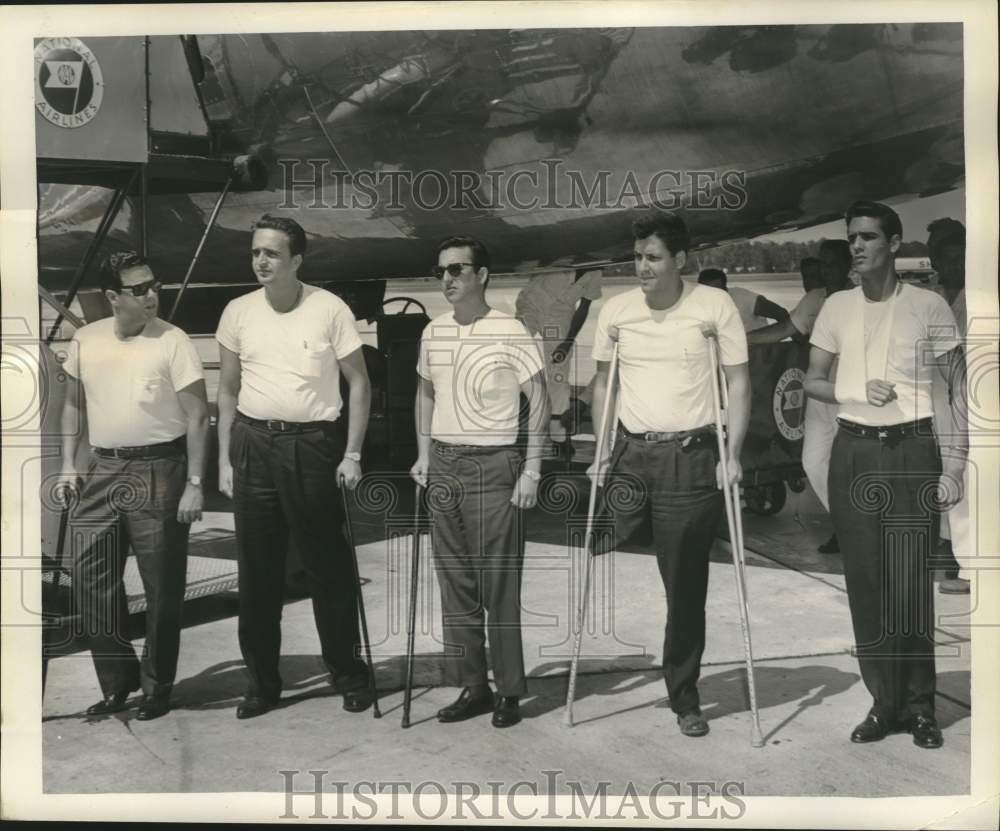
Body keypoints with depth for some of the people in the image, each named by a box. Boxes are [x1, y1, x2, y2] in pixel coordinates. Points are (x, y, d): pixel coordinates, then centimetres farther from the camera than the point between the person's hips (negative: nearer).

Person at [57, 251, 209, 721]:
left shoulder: (173, 342, -9)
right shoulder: (87, 340, 5)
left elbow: (197, 416, -9)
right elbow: (73, 403, 16)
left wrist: (194, 484, -13)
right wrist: (68, 464, 7)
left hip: (158, 471, -5)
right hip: (103, 470, 5)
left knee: (162, 587, 3)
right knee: (90, 578, 8)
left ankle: (157, 688, 19)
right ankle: (117, 683, 23)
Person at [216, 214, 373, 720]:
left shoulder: (330, 309, -5)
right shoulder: (238, 312, 5)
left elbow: (358, 383, 0)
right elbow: (228, 390, 12)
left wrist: (352, 455, -5)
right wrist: (225, 458, 7)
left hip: (313, 443, -3)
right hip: (253, 443, 3)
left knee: (327, 563, 5)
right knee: (257, 569, 8)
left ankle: (347, 672, 21)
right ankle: (262, 682, 21)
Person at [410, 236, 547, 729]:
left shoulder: (509, 332, -9)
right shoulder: (433, 333, 8)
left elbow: (538, 401, -6)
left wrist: (532, 470, -10)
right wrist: (424, 454, 13)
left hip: (493, 464, -6)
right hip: (444, 464, 6)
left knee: (499, 584, -2)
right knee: (455, 582, 9)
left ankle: (509, 691, 10)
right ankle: (472, 687, 20)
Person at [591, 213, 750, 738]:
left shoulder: (715, 306, -5)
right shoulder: (615, 310, 3)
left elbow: (738, 381, 0)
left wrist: (732, 454, -8)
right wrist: (602, 451, 6)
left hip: (692, 457, -2)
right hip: (630, 453, 3)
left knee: (686, 585, 4)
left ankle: (684, 699, 17)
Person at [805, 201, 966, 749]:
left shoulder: (929, 307, -1)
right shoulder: (836, 308, 8)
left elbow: (959, 389, 1)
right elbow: (811, 381, 12)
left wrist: (954, 466, -6)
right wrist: (856, 392, -8)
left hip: (911, 451, -3)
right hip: (853, 452, 3)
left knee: (911, 585, -4)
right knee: (864, 580, 4)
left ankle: (919, 706, 10)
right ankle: (883, 701, 15)